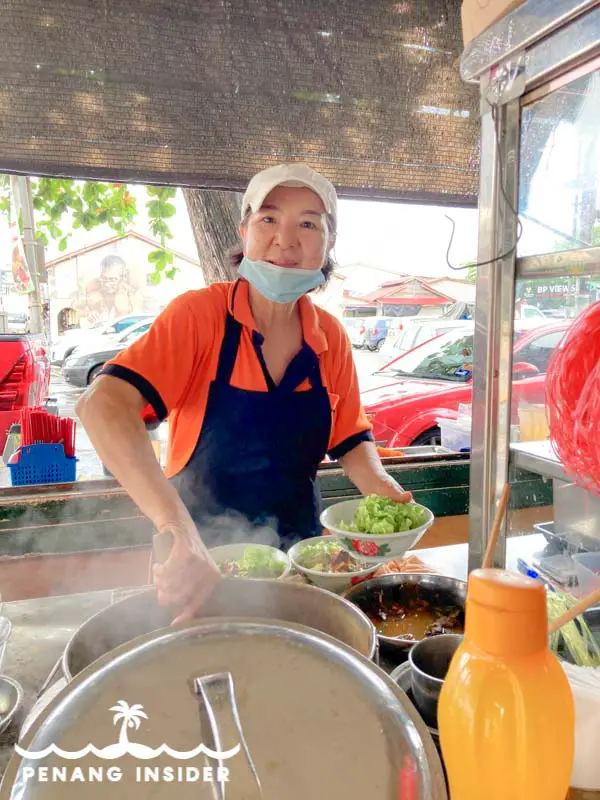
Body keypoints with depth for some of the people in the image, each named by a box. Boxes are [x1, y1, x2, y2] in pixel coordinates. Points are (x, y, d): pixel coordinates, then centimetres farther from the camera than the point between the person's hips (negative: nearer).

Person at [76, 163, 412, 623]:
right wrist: (177, 529, -45)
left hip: (298, 547, 4)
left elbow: (350, 440, 7)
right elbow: (103, 403, -32)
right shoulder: (200, 314, -18)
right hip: (202, 554, -3)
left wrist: (382, 489, -14)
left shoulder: (332, 338, -5)